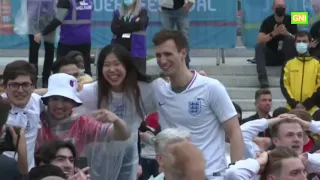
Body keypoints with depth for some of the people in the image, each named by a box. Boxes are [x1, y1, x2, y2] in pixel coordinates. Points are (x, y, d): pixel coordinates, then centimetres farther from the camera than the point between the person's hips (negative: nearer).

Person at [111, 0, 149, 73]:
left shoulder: (142, 12, 7)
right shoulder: (117, 13, 14)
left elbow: (140, 25, -13)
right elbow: (114, 28, -3)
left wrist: (122, 25, -5)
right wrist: (133, 25, -9)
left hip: (136, 51, -2)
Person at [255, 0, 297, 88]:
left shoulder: (290, 20, -2)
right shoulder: (267, 21, -6)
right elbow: (260, 40, -17)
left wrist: (287, 33, -25)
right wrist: (273, 33, -29)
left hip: (286, 55, 0)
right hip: (271, 56, 0)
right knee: (259, 46, -28)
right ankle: (263, 79, -43)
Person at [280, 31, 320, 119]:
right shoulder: (288, 64, 14)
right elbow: (284, 85, 6)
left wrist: (307, 105, -11)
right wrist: (294, 103, -9)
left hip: (312, 108, -2)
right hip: (291, 107, 2)